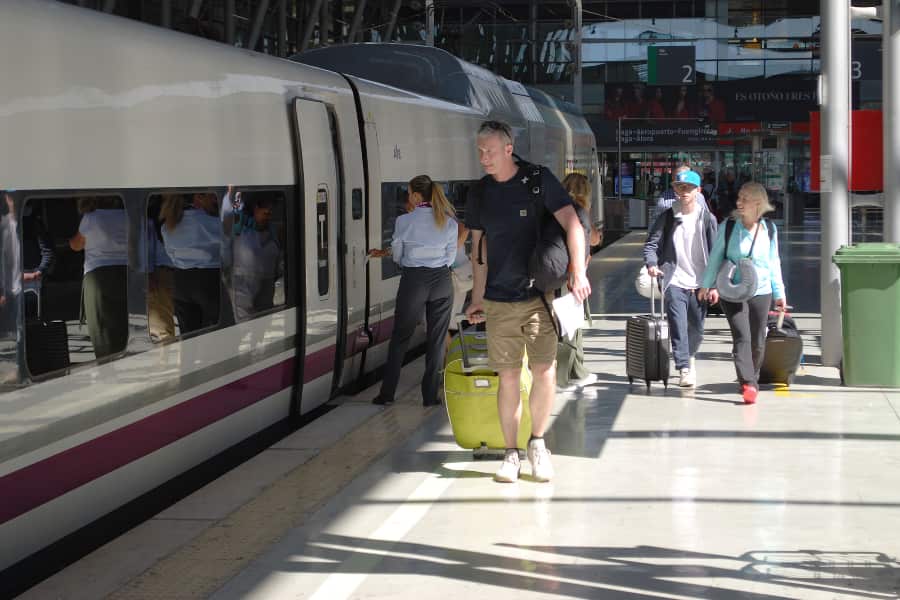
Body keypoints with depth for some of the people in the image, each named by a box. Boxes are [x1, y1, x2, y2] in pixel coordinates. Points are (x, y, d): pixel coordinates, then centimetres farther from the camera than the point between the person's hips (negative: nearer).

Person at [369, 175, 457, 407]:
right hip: (441, 281, 2)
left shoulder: (404, 221, -6)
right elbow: (450, 257, 8)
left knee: (400, 338, 9)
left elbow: (398, 257, 3)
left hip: (413, 281, -2)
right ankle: (431, 395, 10)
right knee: (436, 340, 8)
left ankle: (387, 393, 11)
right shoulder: (449, 222, 1)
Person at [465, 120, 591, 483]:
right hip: (499, 301, 3)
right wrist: (477, 299, 11)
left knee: (544, 372, -9)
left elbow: (571, 224, -7)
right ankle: (511, 453, 11)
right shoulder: (480, 193, 7)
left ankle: (537, 441, 13)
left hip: (538, 296, -3)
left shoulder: (538, 180, -3)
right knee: (508, 378, 2)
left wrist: (579, 272, -18)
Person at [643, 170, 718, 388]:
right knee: (678, 326, -13)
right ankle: (684, 368, -11)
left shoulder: (707, 219, 2)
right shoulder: (667, 218, 2)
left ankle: (690, 356, 41)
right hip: (675, 282, -1)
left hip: (699, 283, 1)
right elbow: (651, 243, 1)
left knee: (696, 328, 13)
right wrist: (651, 263, -20)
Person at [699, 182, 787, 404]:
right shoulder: (728, 227, -3)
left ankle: (752, 380, 25)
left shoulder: (769, 229, 4)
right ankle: (748, 384, -19)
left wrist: (779, 293, 13)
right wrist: (707, 284, 5)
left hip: (761, 292, 2)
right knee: (742, 338, -14)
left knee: (758, 342, 6)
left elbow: (774, 263, 12)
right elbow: (715, 257, 4)